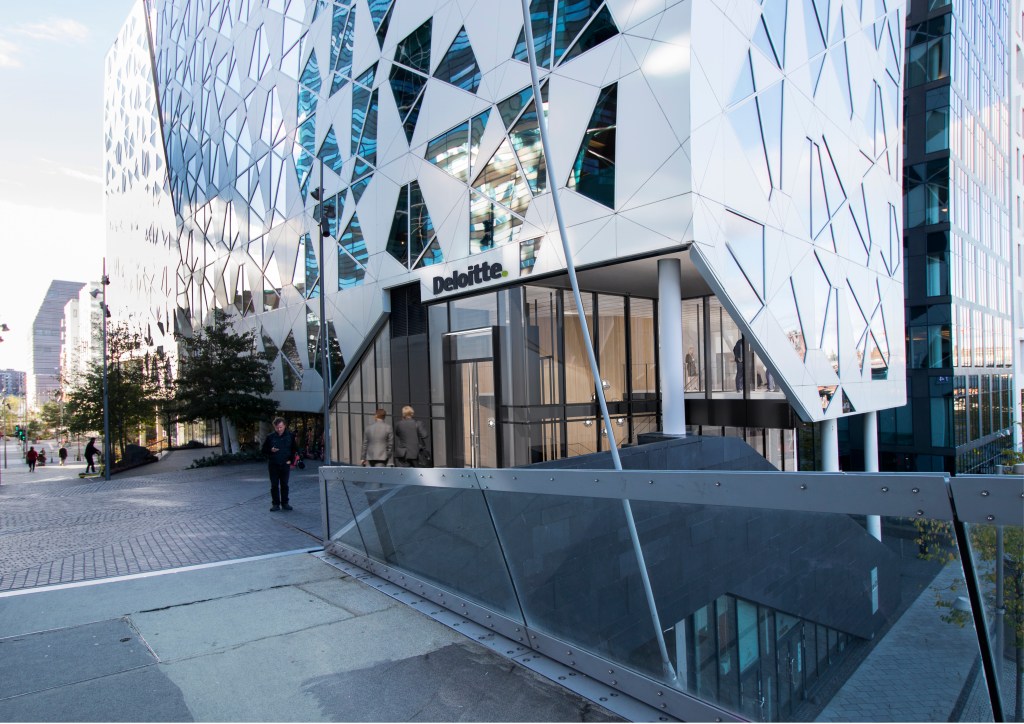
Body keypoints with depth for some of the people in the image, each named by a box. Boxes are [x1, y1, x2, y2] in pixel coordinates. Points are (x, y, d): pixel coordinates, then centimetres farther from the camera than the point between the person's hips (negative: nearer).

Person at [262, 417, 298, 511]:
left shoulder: (290, 435, -1)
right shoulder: (270, 437, -3)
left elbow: (295, 449, 7)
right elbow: (264, 450, 5)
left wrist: (291, 460, -1)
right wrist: (271, 450, -16)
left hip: (285, 464, 0)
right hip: (273, 465, 0)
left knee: (284, 485, 7)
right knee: (274, 485, 3)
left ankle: (284, 503, 16)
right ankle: (275, 504, 10)